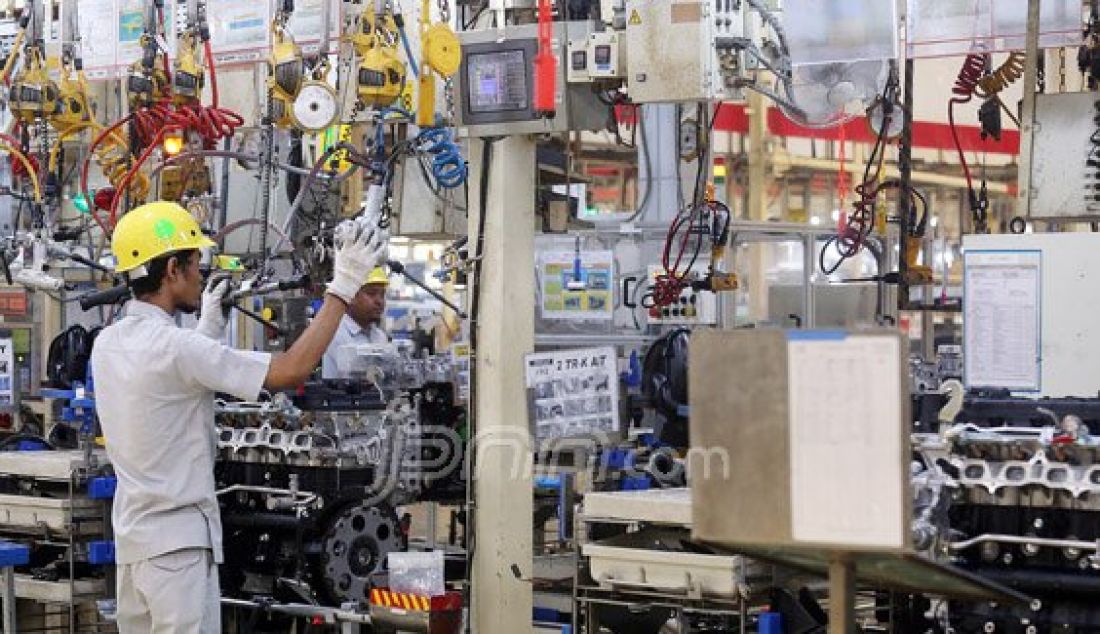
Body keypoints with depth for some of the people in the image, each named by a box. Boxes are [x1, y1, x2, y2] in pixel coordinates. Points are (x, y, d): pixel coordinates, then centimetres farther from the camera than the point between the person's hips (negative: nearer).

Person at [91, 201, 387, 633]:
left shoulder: (107, 343, 6)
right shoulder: (175, 347, -20)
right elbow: (291, 371, -22)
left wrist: (209, 326, 25)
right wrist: (342, 288, -17)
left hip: (133, 533, 9)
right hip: (177, 538, -9)